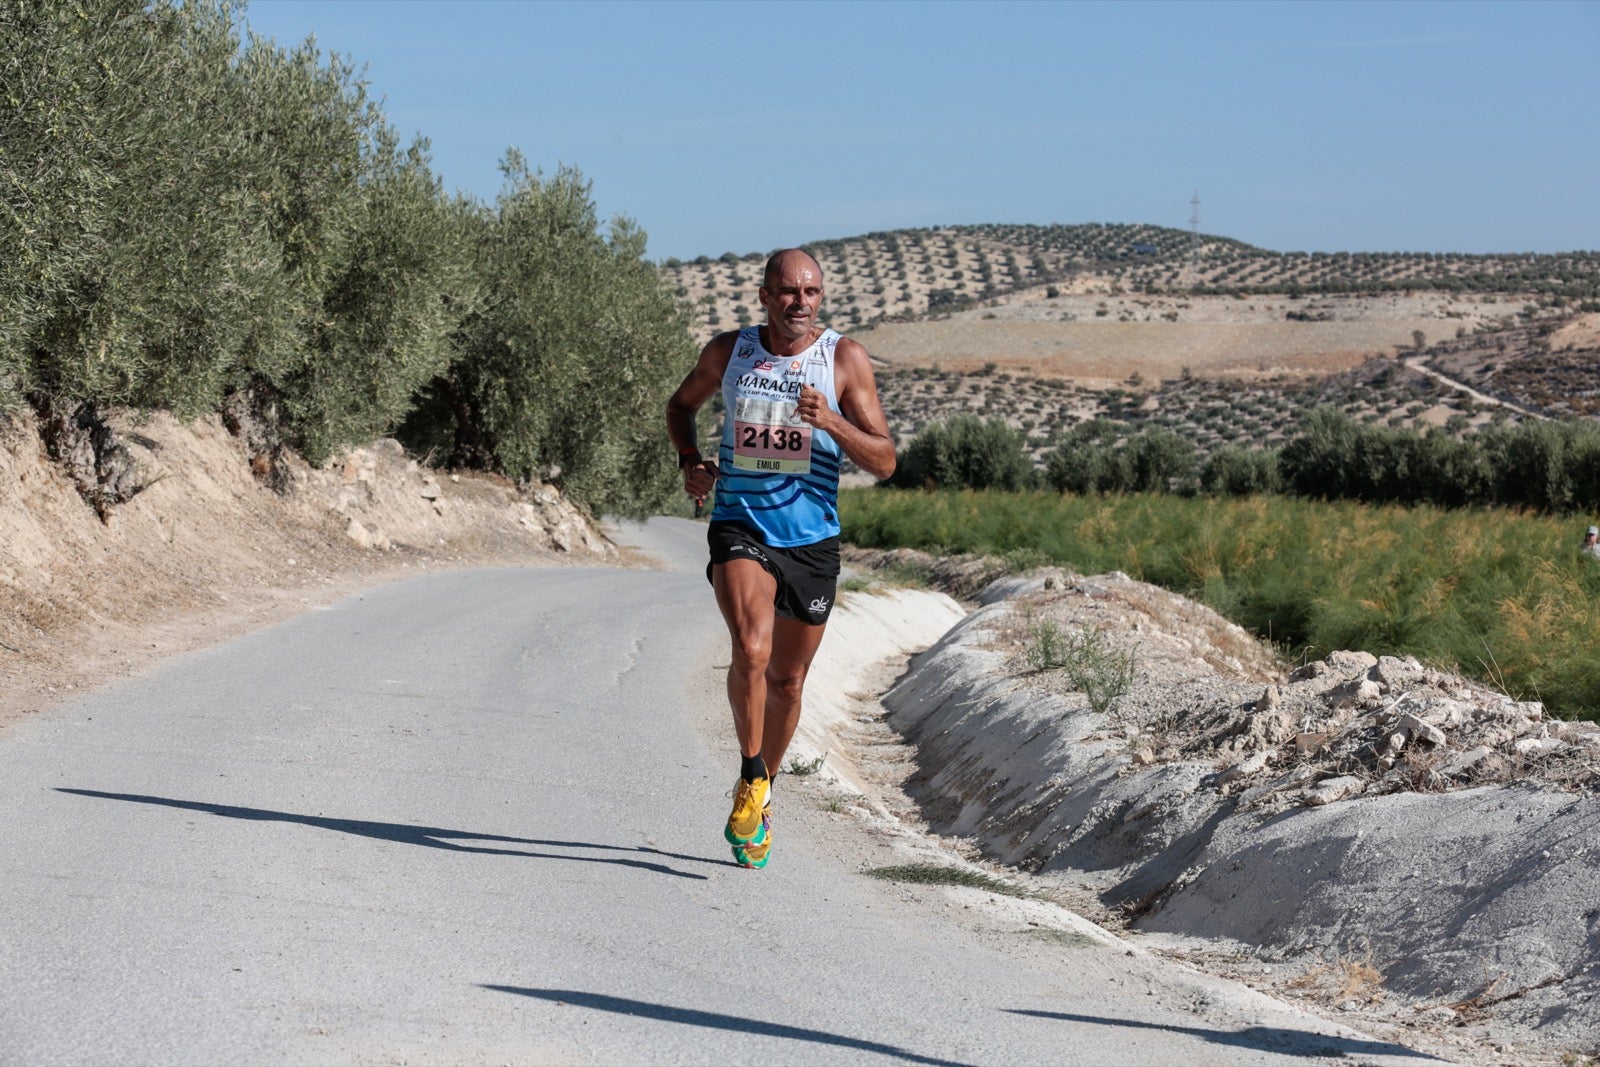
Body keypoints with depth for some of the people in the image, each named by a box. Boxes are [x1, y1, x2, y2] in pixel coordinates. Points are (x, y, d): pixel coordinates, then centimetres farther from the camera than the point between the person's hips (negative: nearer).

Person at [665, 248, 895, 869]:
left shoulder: (845, 360, -4)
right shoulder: (728, 352, 0)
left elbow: (884, 462, -6)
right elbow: (682, 405, 20)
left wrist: (830, 423, -23)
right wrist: (689, 461, 1)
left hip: (811, 540, 1)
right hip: (740, 526, -1)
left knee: (787, 682, 12)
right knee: (751, 651, -26)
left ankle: (760, 795, 35)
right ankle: (751, 776, -6)